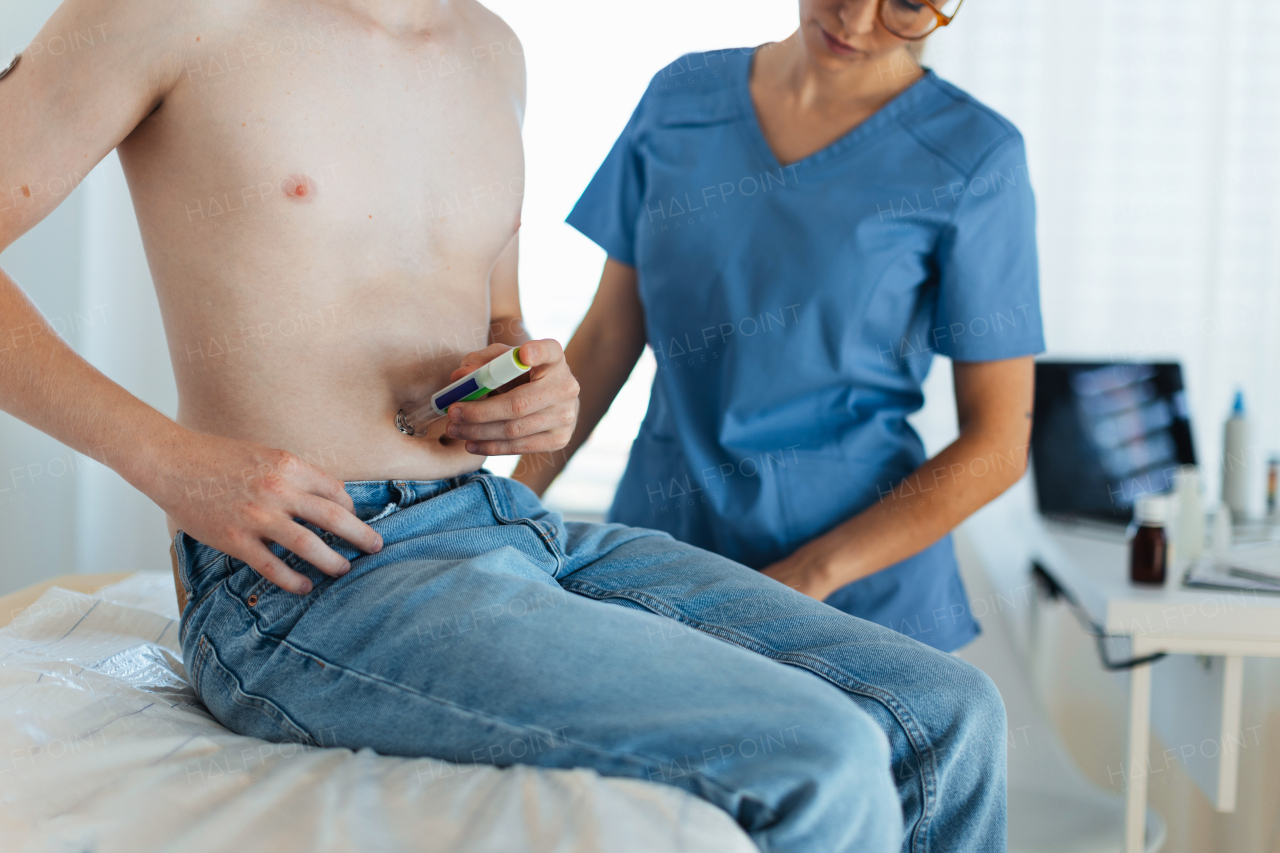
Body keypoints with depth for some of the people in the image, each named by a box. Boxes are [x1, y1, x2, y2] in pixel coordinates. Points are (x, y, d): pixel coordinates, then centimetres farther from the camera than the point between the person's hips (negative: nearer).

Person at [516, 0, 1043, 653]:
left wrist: (808, 577, -12)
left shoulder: (972, 160, -7)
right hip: (662, 531, 3)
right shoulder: (682, 97, 5)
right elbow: (609, 335, 11)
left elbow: (997, 445, -6)